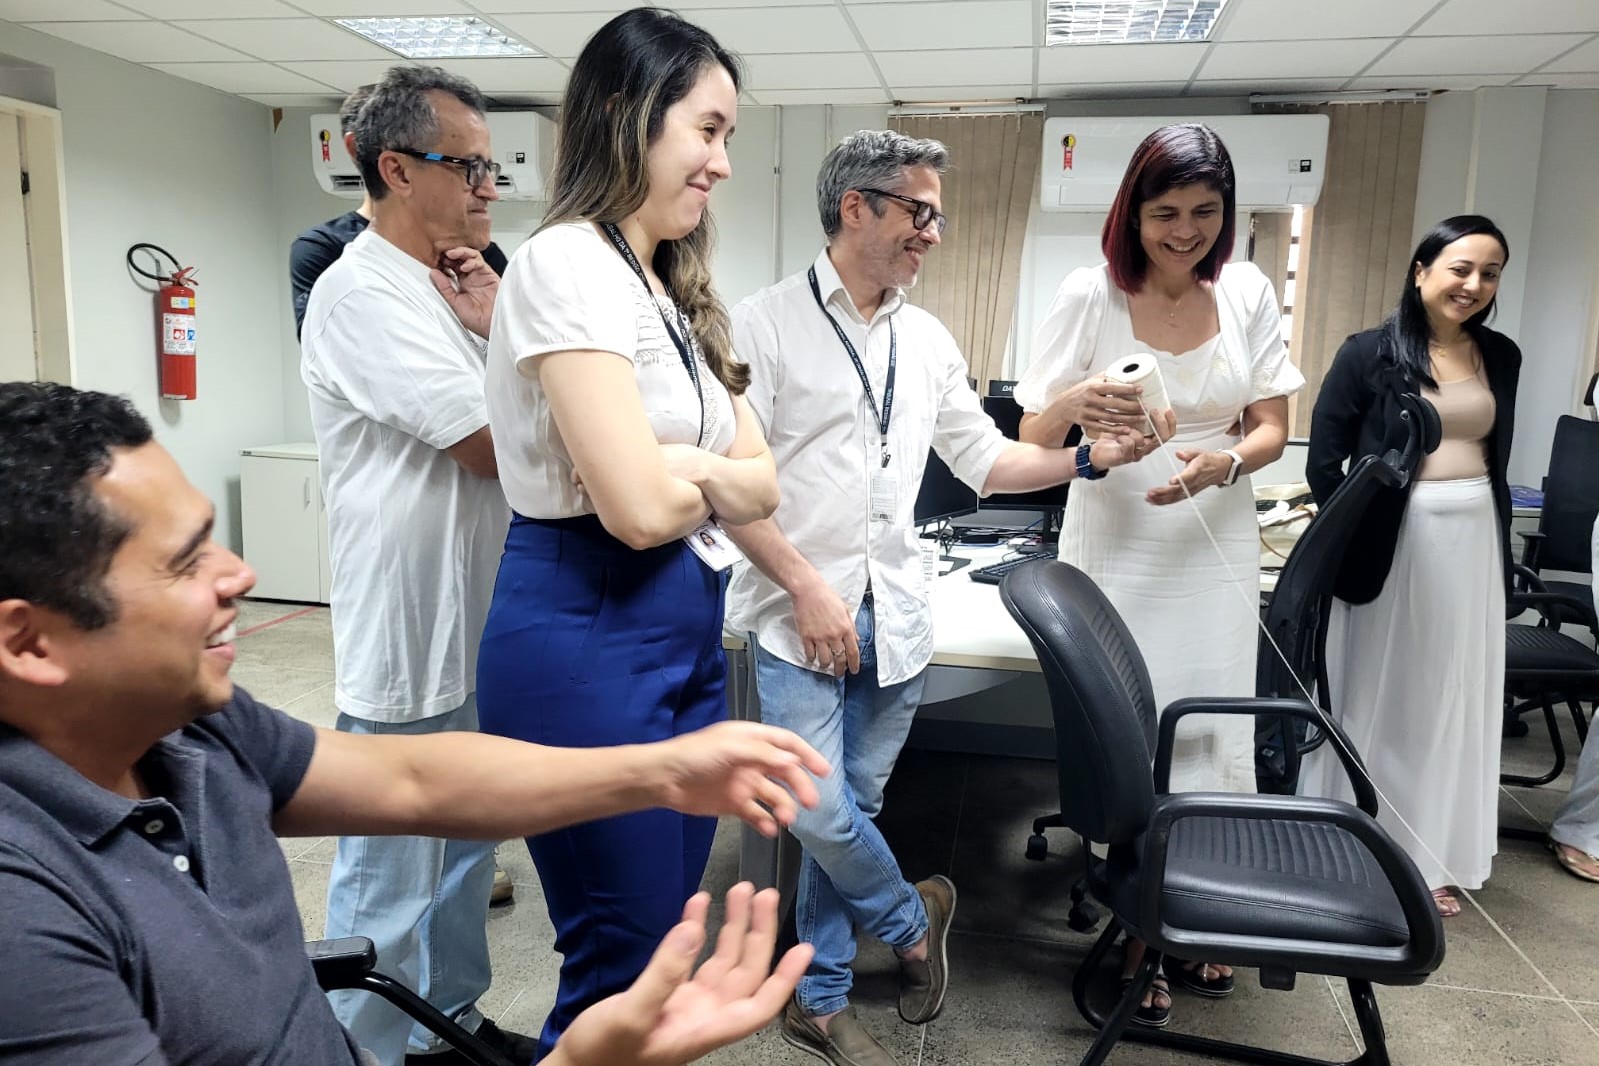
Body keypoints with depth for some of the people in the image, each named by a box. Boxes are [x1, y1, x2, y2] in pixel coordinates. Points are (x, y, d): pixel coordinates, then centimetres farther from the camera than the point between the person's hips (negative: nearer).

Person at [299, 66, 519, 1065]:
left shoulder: (445, 283, 12)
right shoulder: (364, 292, -17)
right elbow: (498, 445, -21)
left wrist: (500, 332, -4)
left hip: (476, 631, 9)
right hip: (410, 642, -9)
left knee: (465, 850, 21)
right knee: (389, 883, 5)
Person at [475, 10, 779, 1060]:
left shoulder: (679, 293, 14)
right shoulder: (569, 264, -14)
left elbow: (762, 481, 10)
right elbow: (639, 506, -22)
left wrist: (683, 468, -10)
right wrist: (711, 478, -1)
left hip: (689, 634, 9)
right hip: (587, 640, -9)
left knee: (667, 945, 20)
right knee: (623, 965, 5)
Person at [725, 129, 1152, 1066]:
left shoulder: (928, 340, 11)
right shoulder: (766, 323, -6)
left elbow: (985, 460, 14)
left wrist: (1088, 459, 0)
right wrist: (806, 585, -17)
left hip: (895, 616, 5)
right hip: (801, 613, -4)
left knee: (851, 810, 12)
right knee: (822, 814, -6)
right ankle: (913, 919, 25)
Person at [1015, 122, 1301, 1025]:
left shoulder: (1248, 293, 1)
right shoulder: (1089, 295, -8)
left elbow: (1272, 428, 5)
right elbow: (1031, 440, -8)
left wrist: (1225, 462, -18)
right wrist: (1071, 403, -31)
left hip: (1217, 547, 3)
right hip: (1116, 549, -3)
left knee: (1213, 734, 8)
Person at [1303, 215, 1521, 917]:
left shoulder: (1501, 356, 9)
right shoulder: (1370, 353, -7)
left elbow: (1498, 459, 16)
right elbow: (1323, 462, -8)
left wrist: (1502, 549, 15)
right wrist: (1358, 537, -12)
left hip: (1474, 544, 5)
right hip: (1394, 543, -5)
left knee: (1452, 701, 12)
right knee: (1374, 694, 4)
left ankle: (1432, 858, 27)